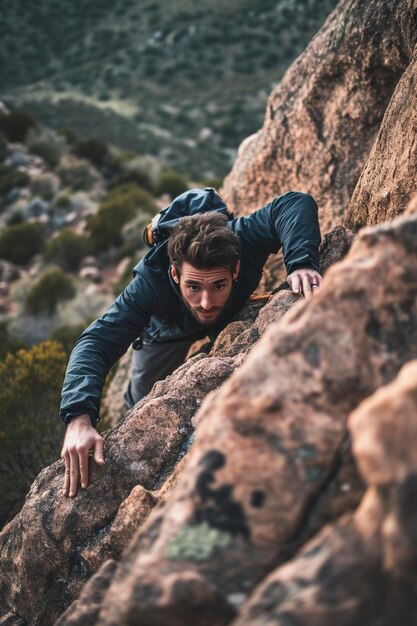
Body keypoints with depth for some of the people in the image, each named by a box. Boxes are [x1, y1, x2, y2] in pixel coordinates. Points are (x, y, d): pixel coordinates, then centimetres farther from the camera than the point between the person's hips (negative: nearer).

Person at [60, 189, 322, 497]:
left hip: (235, 313, 1)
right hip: (170, 327, -1)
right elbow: (97, 341, -51)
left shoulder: (242, 239, -47)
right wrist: (79, 417, -67)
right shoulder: (150, 284, -48)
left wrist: (301, 262, -69)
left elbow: (297, 203, -51)